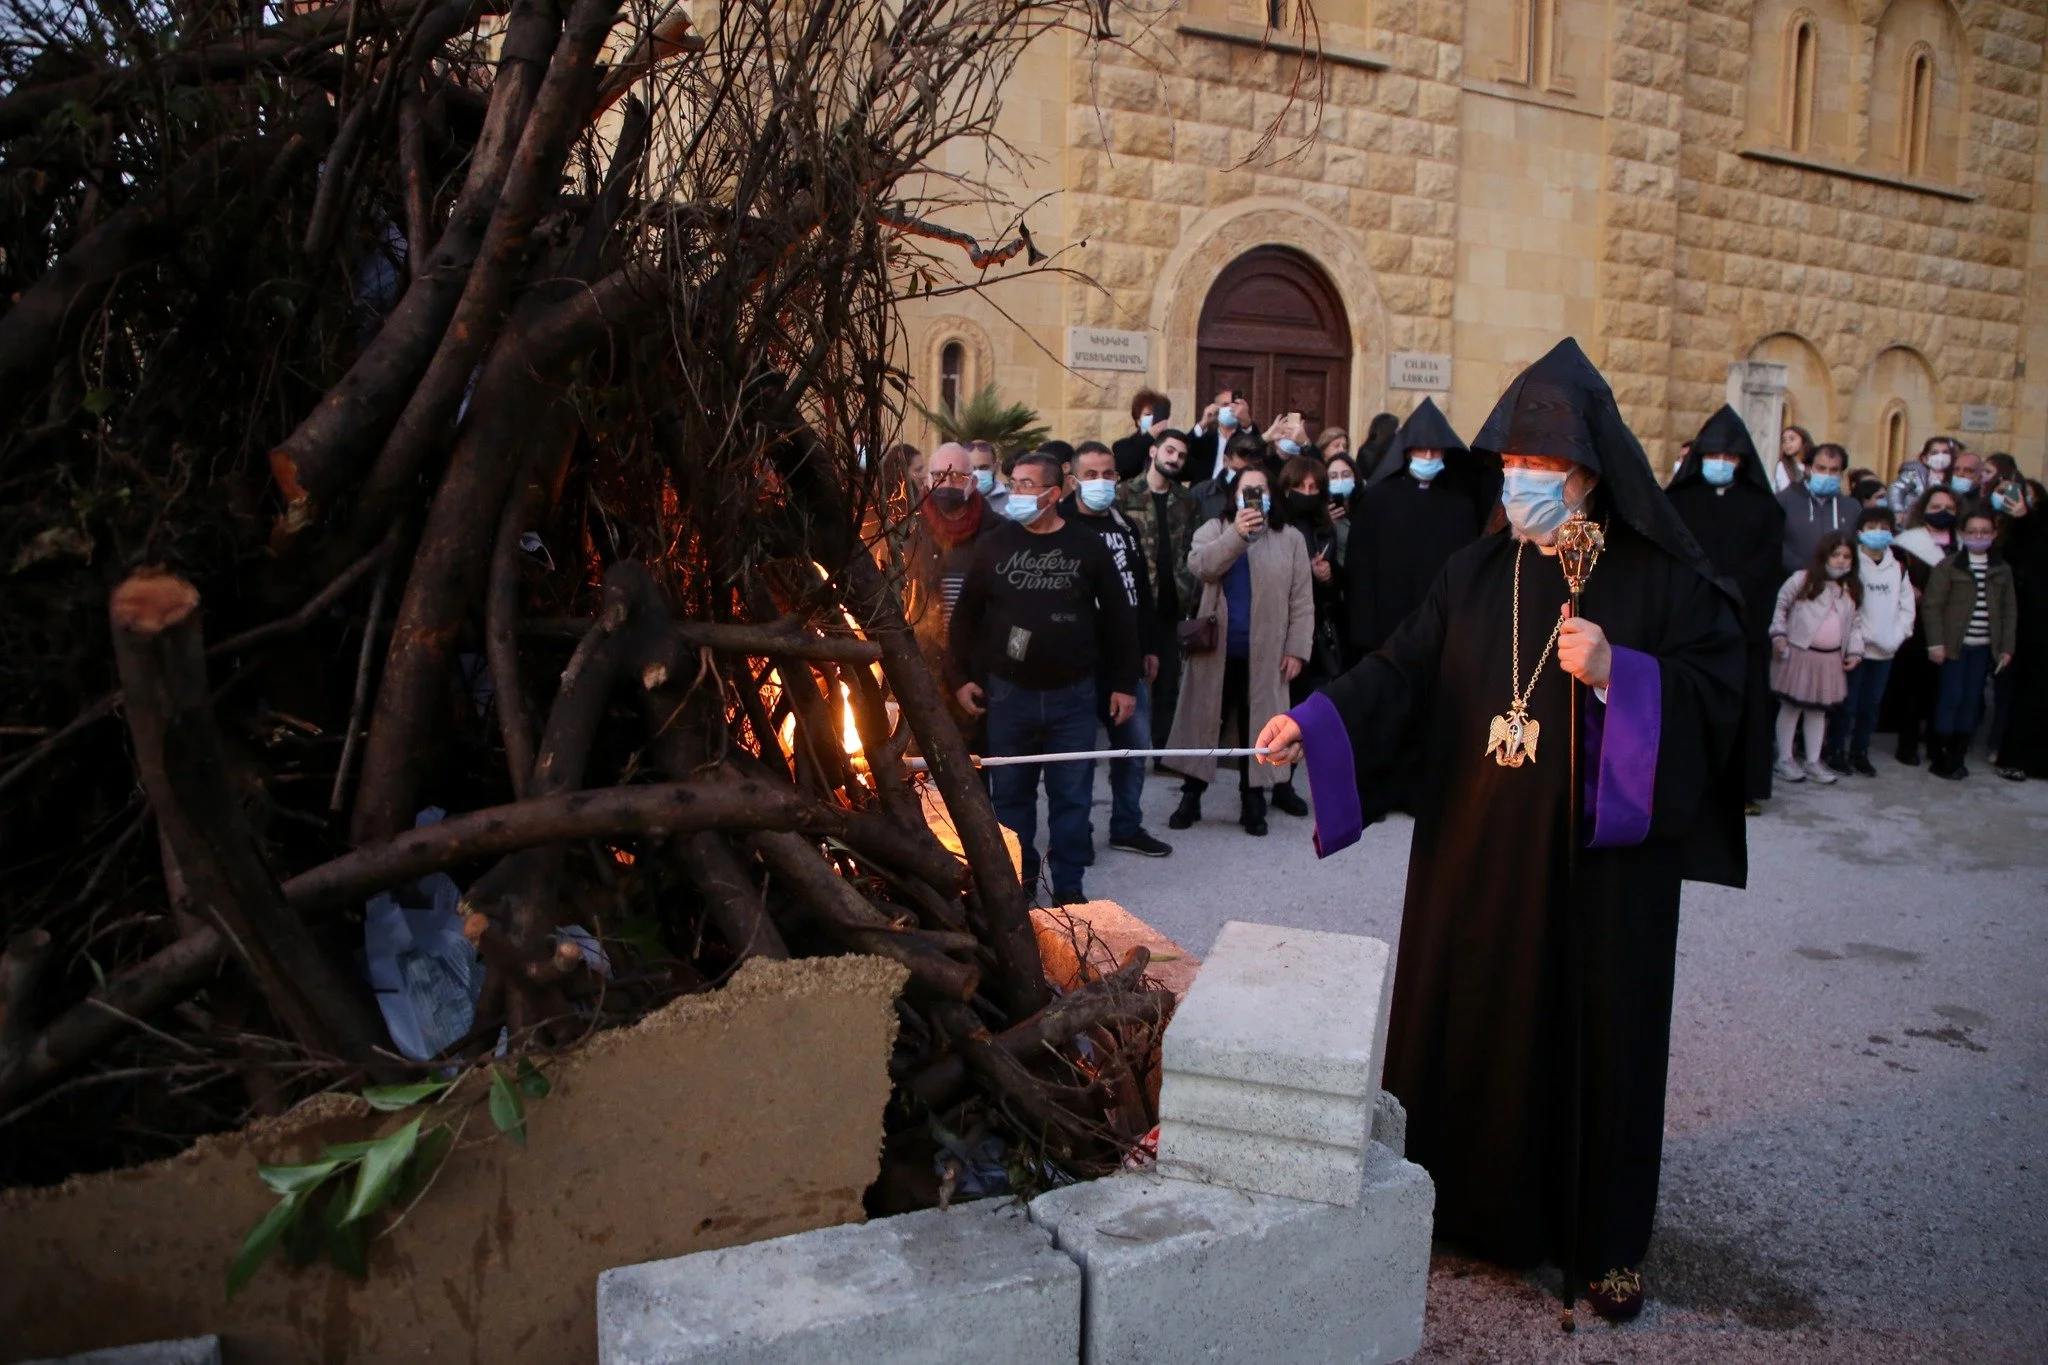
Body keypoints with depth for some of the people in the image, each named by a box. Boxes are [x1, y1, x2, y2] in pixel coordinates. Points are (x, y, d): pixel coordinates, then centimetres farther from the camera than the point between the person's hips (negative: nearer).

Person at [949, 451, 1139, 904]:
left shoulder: (1087, 545, -2)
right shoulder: (994, 544, 1)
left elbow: (1118, 616, 2)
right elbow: (967, 614, 9)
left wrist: (1124, 684, 0)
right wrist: (964, 676, 4)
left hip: (1073, 695, -1)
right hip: (1008, 694, 1)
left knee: (1070, 794, 6)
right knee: (1010, 791, 10)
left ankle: (1068, 884, 17)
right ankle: (1017, 877, 24)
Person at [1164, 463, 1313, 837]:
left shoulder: (1291, 539, 6)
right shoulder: (1215, 529, 5)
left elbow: (1301, 600, 2)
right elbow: (1199, 565, -16)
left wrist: (1297, 649, -5)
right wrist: (1237, 534, -26)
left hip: (1264, 653, 0)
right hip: (1215, 650, 0)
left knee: (1256, 726, 6)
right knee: (1205, 720, 6)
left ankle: (1253, 802, 16)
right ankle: (1191, 796, 16)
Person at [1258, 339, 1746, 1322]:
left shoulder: (1661, 577, -4)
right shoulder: (1477, 574, 6)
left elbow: (1717, 695, -8)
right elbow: (1400, 671, -2)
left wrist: (1616, 676, -24)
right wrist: (1312, 723, -16)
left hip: (1603, 862, -3)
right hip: (1478, 856, 3)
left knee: (1597, 1032, 6)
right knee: (1465, 1018, 9)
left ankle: (1607, 1239, 25)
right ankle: (1463, 1200, 29)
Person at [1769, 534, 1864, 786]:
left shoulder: (1852, 589, 9)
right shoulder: (1802, 579, -7)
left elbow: (1854, 624, 14)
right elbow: (1780, 605, -3)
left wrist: (1854, 651, 5)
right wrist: (1779, 635, -11)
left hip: (1830, 659, 5)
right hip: (1799, 654, -5)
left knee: (1819, 709, 14)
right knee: (1791, 706, 3)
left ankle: (1813, 761, 24)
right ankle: (1785, 760, 13)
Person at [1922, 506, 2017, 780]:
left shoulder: (2002, 569, 8)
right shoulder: (1948, 566, -4)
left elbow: (2010, 611, 10)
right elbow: (1933, 606, -6)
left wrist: (2006, 647, 5)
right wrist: (1936, 643, -12)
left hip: (1984, 647, 4)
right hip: (1955, 645, -4)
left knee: (1972, 702, 6)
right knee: (1950, 700, -2)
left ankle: (1958, 757, 15)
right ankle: (1941, 759, 6)